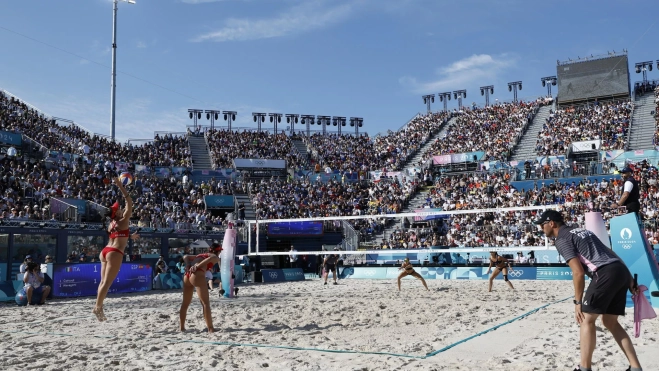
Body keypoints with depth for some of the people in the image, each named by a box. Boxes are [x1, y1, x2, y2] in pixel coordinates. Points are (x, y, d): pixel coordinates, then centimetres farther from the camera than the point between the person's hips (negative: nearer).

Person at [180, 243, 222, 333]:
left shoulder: (201, 255, 33)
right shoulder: (215, 257, 14)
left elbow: (185, 257, 25)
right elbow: (209, 259, -10)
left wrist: (188, 266, 10)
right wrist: (197, 266, -12)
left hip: (187, 275, 7)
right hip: (197, 275, -7)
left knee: (185, 303, 18)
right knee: (205, 303, -5)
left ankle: (182, 327, 25)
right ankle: (210, 328, -9)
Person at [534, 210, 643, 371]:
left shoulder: (562, 240, 1)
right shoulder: (581, 231, 28)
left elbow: (578, 272, -9)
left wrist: (577, 302, -3)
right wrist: (629, 279, 22)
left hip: (606, 273, -9)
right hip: (622, 270, 9)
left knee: (587, 319, 1)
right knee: (610, 322, 17)